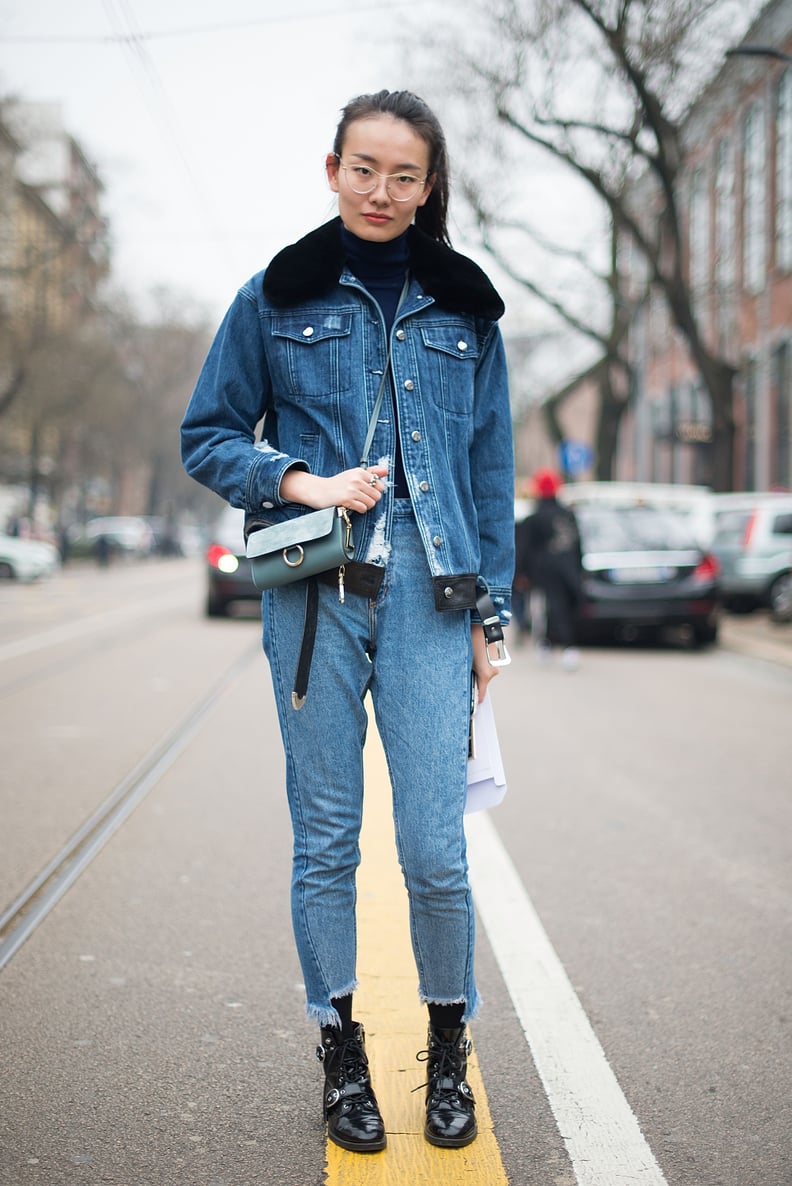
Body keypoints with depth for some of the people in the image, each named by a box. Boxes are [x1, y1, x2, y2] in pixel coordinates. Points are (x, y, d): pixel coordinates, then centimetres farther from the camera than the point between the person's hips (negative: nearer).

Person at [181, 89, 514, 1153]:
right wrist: (303, 481, -8)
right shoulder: (276, 298, 6)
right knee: (326, 839, 7)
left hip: (428, 594, 0)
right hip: (314, 593, 0)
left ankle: (448, 1048, 21)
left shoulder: (465, 308, 10)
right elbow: (207, 436, 10)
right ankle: (342, 1049, 24)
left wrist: (487, 611, 7)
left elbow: (491, 466, 12)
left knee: (435, 847, -2)